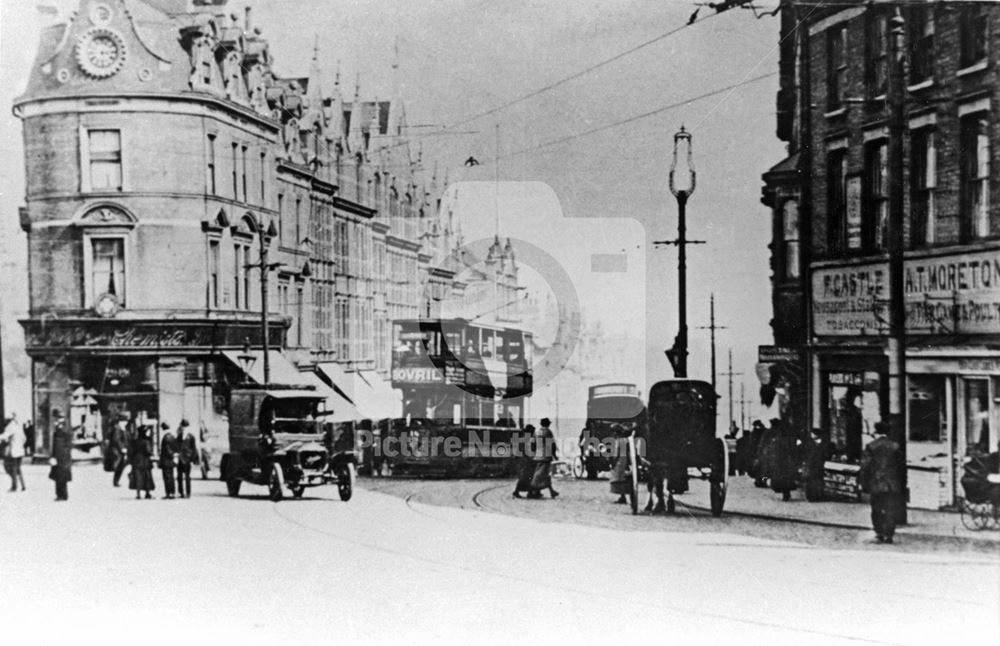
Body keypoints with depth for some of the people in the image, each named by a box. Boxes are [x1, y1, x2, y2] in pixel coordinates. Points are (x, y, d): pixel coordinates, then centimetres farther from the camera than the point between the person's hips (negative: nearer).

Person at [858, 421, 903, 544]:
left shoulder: (870, 447, -3)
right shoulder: (895, 446, 3)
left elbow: (865, 466, -4)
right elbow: (901, 465, 7)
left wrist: (863, 483, 3)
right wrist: (901, 484, 14)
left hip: (876, 484, -1)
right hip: (893, 484, 1)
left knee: (877, 510, 11)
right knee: (890, 510, 2)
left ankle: (879, 533, 5)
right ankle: (888, 535, -4)